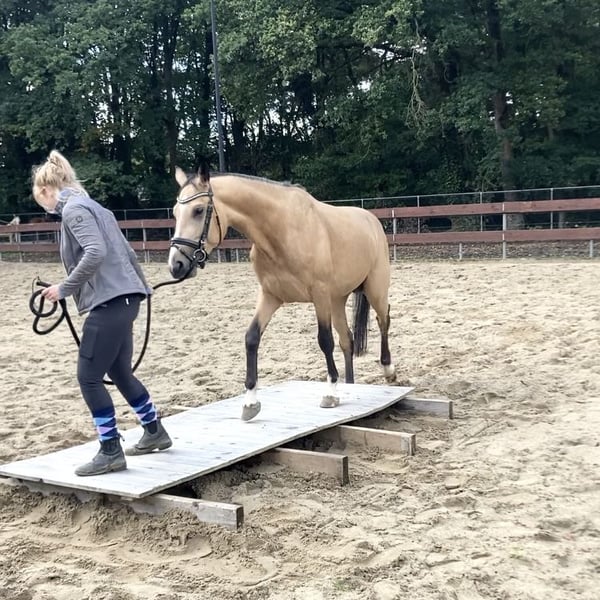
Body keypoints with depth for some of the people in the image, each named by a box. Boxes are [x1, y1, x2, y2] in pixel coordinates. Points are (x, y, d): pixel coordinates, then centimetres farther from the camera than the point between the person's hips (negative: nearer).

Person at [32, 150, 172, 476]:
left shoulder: (73, 209, -10)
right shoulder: (91, 206, 19)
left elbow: (95, 253, -26)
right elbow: (127, 252, 22)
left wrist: (63, 289, -18)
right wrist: (141, 288, 30)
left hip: (109, 302, -10)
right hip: (123, 298, 10)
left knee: (89, 377, -3)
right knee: (119, 372, 20)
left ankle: (111, 452, 3)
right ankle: (155, 432, 32)